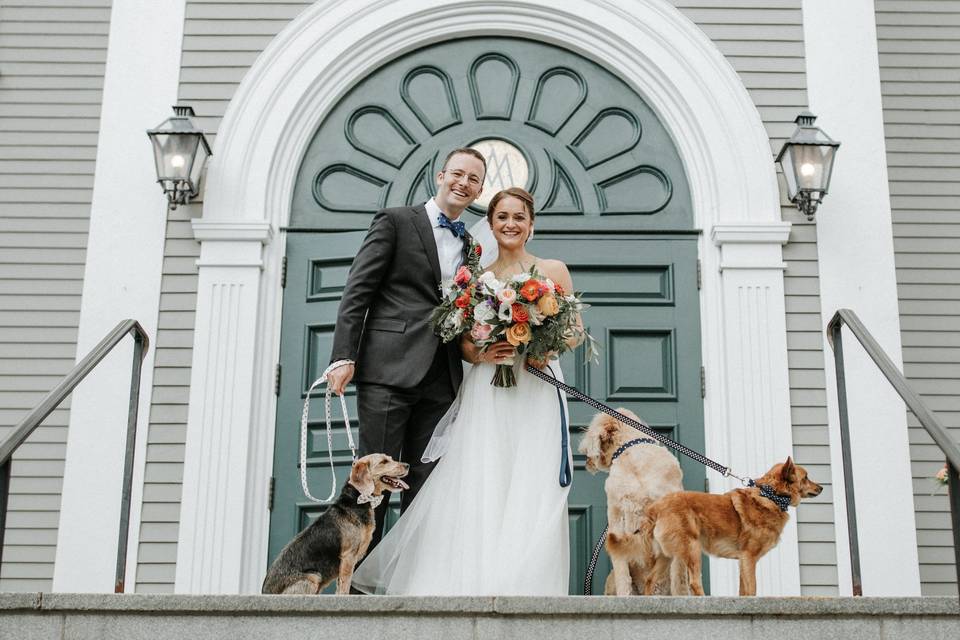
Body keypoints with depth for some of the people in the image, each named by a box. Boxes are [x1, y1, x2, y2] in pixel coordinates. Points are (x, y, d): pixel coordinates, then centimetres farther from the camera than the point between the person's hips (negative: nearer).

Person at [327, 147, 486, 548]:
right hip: (389, 368, -5)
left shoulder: (468, 245, 20)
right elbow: (357, 293, -3)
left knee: (425, 482, 6)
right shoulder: (395, 221, 3)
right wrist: (344, 357, -12)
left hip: (441, 378, 5)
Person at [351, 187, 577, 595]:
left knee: (531, 491, -8)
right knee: (478, 487, -9)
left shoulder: (553, 270, 10)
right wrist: (481, 353, -10)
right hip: (486, 394, 1)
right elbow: (463, 343, 12)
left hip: (536, 392, -1)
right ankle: (476, 582, -7)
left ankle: (524, 586, -5)